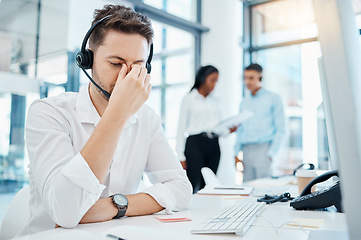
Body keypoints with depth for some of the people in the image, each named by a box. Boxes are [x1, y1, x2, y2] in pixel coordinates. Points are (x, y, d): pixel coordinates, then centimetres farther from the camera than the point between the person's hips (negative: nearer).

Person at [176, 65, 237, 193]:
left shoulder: (215, 101, 18)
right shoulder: (189, 99, 3)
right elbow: (181, 128, 0)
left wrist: (228, 130, -2)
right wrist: (181, 156, -6)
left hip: (213, 144, 5)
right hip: (195, 143, -5)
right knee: (193, 187, -9)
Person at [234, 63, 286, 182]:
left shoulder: (273, 99, 3)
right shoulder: (244, 102, 18)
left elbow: (281, 129, -1)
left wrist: (271, 154, -9)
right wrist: (236, 154, 10)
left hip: (263, 148, -4)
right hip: (247, 150, 5)